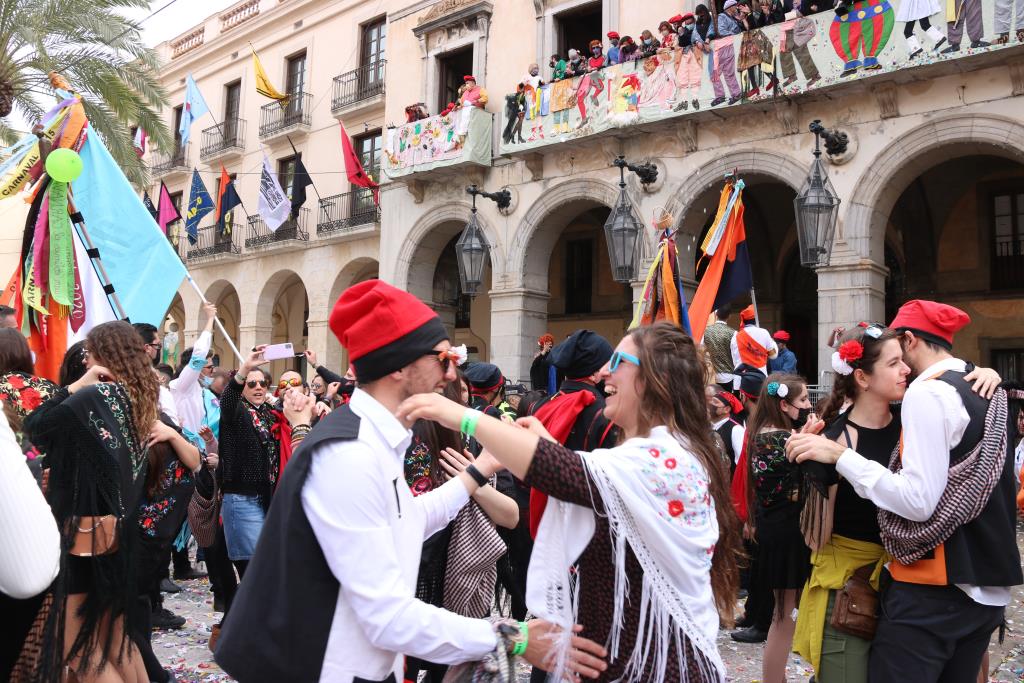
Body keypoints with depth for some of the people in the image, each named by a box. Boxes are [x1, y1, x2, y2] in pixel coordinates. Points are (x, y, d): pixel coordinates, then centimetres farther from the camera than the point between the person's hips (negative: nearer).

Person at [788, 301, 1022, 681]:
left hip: (933, 591, -9)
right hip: (988, 587, 9)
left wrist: (840, 455, -18)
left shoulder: (926, 393, -15)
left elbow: (918, 502, -22)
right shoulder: (989, 393, 11)